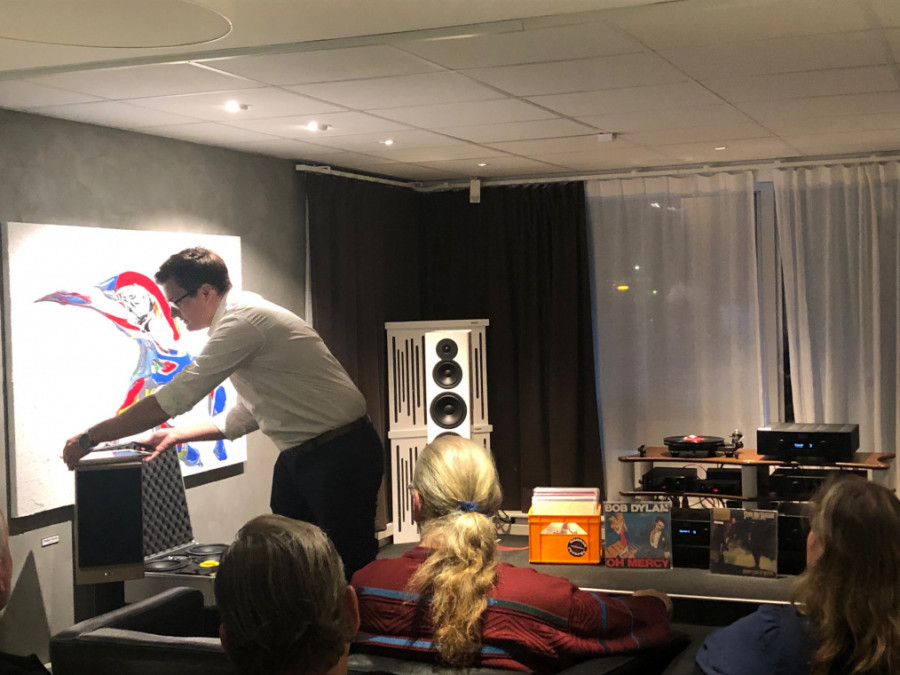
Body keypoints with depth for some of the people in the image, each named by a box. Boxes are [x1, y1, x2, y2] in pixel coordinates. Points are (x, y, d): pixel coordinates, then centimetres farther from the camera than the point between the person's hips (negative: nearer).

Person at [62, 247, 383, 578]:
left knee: (350, 565, -4)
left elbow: (175, 397, -22)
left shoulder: (242, 323, -20)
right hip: (298, 455, 10)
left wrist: (90, 437, -15)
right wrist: (178, 435, 10)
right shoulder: (246, 318, 12)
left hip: (341, 454, -10)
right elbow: (246, 415, 19)